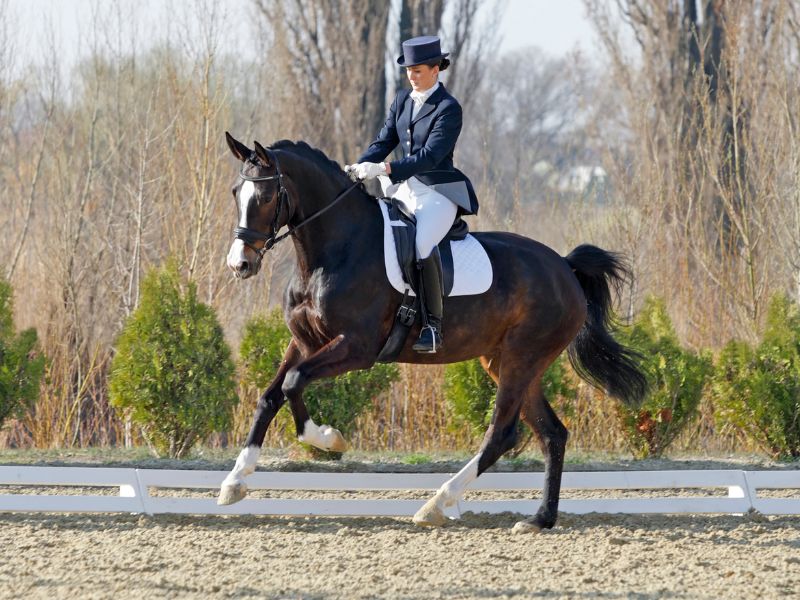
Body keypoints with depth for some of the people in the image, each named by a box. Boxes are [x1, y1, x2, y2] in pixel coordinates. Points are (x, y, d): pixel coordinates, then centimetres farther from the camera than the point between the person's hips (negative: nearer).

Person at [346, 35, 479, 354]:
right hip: (405, 189, 8)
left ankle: (433, 326, -28)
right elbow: (385, 141, 11)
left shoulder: (448, 109, -12)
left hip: (438, 193, -8)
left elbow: (430, 156, -21)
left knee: (422, 244, -32)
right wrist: (358, 168, -7)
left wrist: (384, 169, -30)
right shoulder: (403, 99, 10)